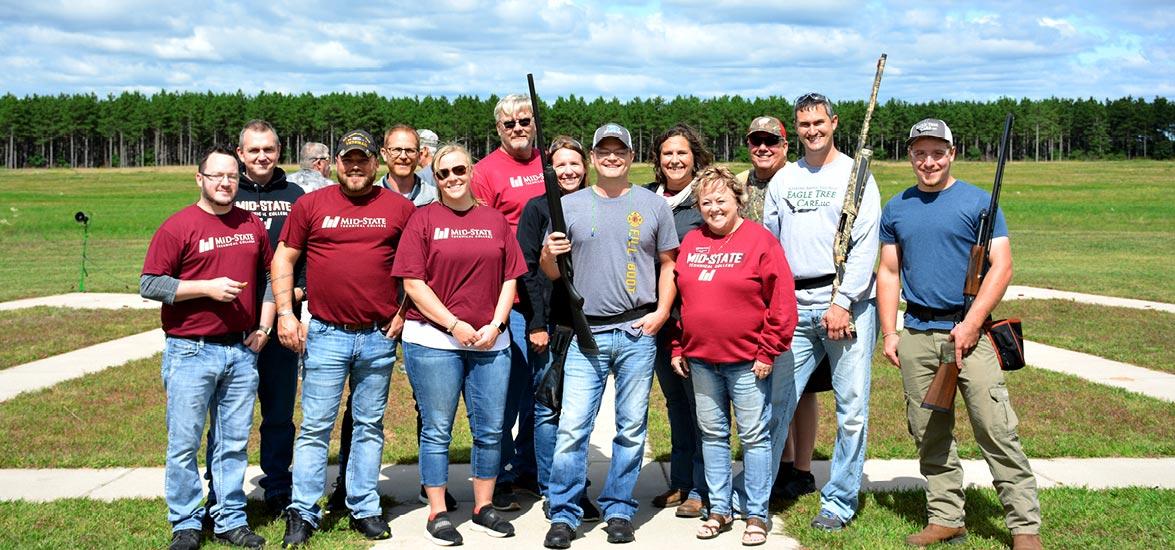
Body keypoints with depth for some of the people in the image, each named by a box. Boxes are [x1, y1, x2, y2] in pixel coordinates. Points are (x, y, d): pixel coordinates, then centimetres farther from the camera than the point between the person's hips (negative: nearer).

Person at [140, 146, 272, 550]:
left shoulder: (253, 226, 11)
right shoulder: (178, 227, -4)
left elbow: (268, 277, 21)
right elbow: (149, 285, -8)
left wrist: (265, 325, 10)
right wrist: (207, 287, -14)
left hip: (242, 351, 4)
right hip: (191, 352, -4)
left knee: (234, 443, 9)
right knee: (184, 444, 1)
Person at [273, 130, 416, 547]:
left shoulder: (400, 208, 4)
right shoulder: (311, 205, 4)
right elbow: (284, 258, 7)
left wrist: (405, 311, 3)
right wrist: (285, 313, -1)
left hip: (379, 339, 1)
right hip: (325, 335, -1)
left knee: (370, 426, 10)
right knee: (315, 427, 2)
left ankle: (364, 509, 20)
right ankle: (302, 513, 10)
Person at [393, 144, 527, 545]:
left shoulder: (496, 221, 10)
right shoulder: (423, 219, 1)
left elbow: (510, 278, 9)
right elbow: (413, 283, -5)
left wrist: (495, 324, -5)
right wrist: (454, 324, -10)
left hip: (490, 342, 3)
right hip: (433, 340, -3)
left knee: (490, 429, 7)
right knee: (437, 430, 3)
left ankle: (484, 508, 22)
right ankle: (438, 515, 13)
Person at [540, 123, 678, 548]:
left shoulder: (653, 205, 8)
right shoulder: (569, 206, 7)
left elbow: (668, 263, 12)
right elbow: (551, 272, 9)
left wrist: (662, 311, -2)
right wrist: (548, 255, -14)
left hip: (638, 333, 1)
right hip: (586, 334, 0)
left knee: (632, 428, 6)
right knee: (572, 428, -5)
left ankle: (619, 511, 18)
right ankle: (564, 515, 5)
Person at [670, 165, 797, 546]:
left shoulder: (760, 240, -8)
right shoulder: (690, 242, 8)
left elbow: (782, 302, -10)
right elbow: (677, 297, 14)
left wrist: (768, 353, -11)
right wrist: (677, 348, 10)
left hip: (747, 361, -5)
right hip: (700, 360, 5)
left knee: (754, 436, 2)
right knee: (712, 435, 12)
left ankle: (757, 515, 12)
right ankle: (719, 510, 23)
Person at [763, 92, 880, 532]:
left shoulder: (854, 174, 1)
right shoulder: (783, 179, 14)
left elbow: (865, 245, -6)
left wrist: (842, 302, -13)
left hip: (847, 303, -3)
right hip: (794, 306, 4)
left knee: (852, 408, 1)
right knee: (775, 401, 4)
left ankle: (839, 502, 13)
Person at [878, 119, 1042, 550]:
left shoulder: (979, 202, 0)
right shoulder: (896, 209, 12)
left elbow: (1001, 266, -5)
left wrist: (970, 325, -14)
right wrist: (889, 332, 4)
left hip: (967, 330, -4)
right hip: (916, 335, 4)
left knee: (996, 430, -7)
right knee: (929, 434, 9)